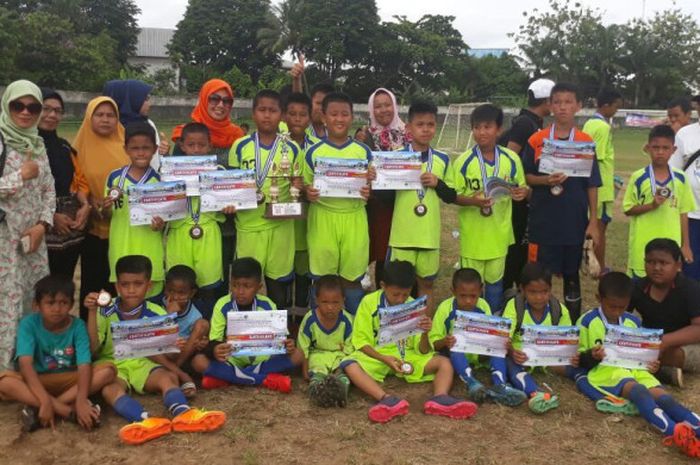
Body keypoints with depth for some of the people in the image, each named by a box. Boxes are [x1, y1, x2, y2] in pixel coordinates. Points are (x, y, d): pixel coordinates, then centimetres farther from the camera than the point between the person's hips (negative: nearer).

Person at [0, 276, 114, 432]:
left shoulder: (77, 326, -13)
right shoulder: (29, 324, -16)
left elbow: (84, 365, -24)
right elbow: (25, 363, -27)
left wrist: (81, 401, -41)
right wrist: (45, 400, -41)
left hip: (68, 380, 1)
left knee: (108, 370, -25)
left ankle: (38, 409, -27)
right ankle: (70, 412, -32)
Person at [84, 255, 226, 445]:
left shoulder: (156, 314, -2)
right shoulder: (105, 311, -4)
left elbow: (159, 353, -1)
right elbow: (92, 348, -11)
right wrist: (92, 313, -21)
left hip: (141, 363, 2)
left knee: (167, 377, -27)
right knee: (110, 389, -35)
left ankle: (183, 414, -55)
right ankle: (147, 420, -61)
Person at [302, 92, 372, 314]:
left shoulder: (363, 152, 4)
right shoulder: (314, 152, 2)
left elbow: (372, 186, 10)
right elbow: (306, 186, 7)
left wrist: (369, 192, -13)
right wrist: (308, 193, -16)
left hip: (354, 219, 1)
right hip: (322, 219, 0)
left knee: (352, 276, 7)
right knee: (322, 277, 5)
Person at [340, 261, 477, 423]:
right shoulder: (369, 302, -6)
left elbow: (422, 351, -1)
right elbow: (361, 341, -7)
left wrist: (425, 334, -24)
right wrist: (385, 359, -23)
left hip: (407, 356, 3)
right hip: (376, 355, -2)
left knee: (444, 362, -16)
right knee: (350, 366, -33)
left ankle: (439, 398, -43)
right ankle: (387, 400, -49)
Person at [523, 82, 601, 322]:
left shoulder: (586, 142, 0)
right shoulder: (536, 140, -1)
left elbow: (592, 185, 3)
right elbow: (524, 177, 4)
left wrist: (593, 221, -1)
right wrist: (544, 180, -16)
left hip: (574, 222, 1)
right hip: (542, 221, -1)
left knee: (572, 275, 12)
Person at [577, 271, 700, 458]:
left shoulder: (633, 322, 19)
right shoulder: (588, 321, 3)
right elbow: (579, 358, 3)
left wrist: (651, 364, 4)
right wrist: (592, 357, -19)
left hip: (634, 368, 5)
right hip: (605, 370, -5)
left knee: (662, 395, -24)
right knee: (639, 391, -35)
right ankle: (675, 431, -58)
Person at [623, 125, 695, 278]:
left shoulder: (680, 179, 2)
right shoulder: (638, 178, -8)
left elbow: (683, 213, 7)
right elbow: (628, 209, -4)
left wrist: (685, 245, 8)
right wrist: (652, 205, -20)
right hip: (643, 246, -3)